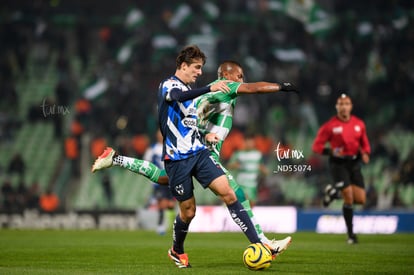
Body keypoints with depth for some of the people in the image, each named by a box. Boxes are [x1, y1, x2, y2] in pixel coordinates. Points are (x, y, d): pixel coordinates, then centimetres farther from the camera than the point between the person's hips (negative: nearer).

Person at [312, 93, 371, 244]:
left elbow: (365, 144, 17)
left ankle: (334, 191, 26)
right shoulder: (329, 126, -6)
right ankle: (350, 234, 4)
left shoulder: (359, 124, 6)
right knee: (349, 199, -13)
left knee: (361, 199, -3)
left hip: (354, 163, 5)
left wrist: (365, 154, -4)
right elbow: (316, 145, -4)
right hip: (338, 163, -5)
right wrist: (331, 151, -21)